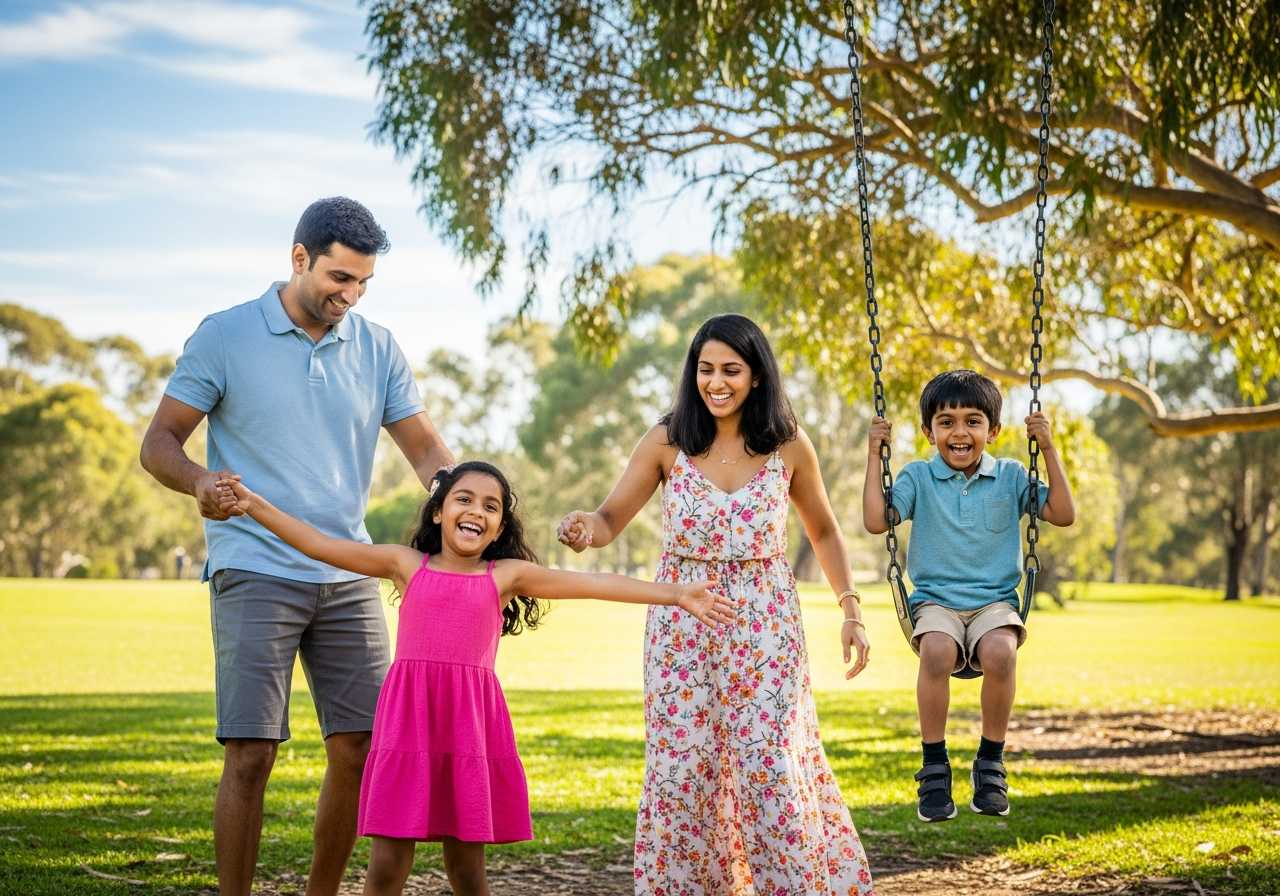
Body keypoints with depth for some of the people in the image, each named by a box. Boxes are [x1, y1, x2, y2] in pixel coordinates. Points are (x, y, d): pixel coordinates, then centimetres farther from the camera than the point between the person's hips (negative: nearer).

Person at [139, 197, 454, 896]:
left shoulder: (377, 348, 10)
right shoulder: (226, 336, 0)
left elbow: (428, 453, 10)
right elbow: (159, 443, -1)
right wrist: (199, 481, -24)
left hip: (349, 578, 4)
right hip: (255, 572, -4)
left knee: (360, 747, 3)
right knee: (250, 753, -10)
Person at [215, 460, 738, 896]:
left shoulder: (508, 575, 10)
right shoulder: (407, 564, 11)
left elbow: (592, 583, 5)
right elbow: (319, 546, 9)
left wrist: (673, 595, 0)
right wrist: (254, 505, 4)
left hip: (471, 721, 0)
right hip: (408, 719, 0)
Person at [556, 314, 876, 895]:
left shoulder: (789, 448, 0)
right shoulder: (666, 442, -2)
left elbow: (824, 532, 13)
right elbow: (610, 520, -1)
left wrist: (851, 609, 5)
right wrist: (584, 528, -25)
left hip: (765, 628, 0)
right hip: (683, 627, 1)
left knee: (770, 766, -4)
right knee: (681, 766, 2)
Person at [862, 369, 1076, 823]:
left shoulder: (1010, 476, 9)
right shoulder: (918, 477, 6)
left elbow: (1063, 514, 2)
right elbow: (876, 521, -5)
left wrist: (1049, 450, -2)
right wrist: (874, 457, -6)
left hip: (994, 602, 1)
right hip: (935, 601, -1)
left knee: (1000, 651, -34)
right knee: (937, 650, -35)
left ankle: (991, 763, -14)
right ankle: (934, 767, -20)